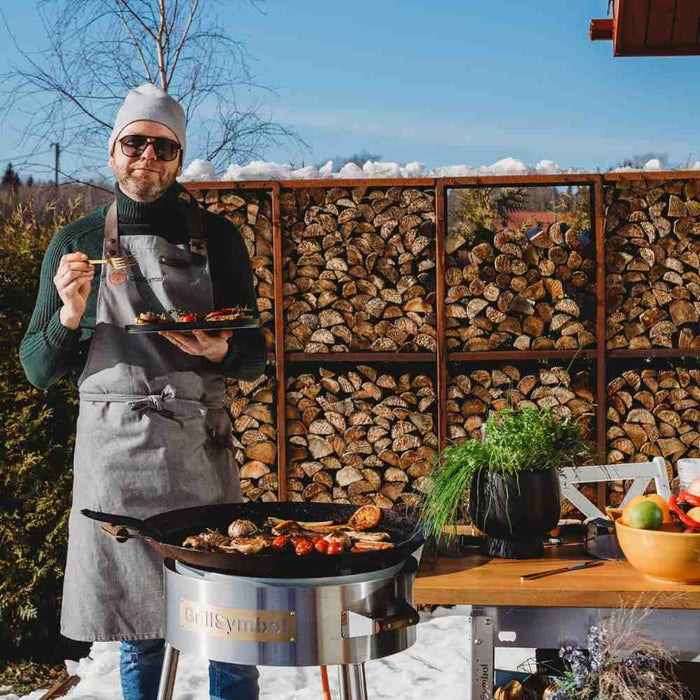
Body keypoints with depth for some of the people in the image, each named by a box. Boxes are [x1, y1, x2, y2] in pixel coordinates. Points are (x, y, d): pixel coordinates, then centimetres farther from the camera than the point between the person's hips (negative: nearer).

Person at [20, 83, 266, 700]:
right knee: (137, 634, 8)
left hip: (200, 449, 0)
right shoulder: (76, 244, 6)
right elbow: (39, 370, 7)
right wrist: (69, 314, -11)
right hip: (112, 451, 0)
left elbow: (255, 359, 10)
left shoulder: (217, 238, 7)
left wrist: (220, 352, -12)